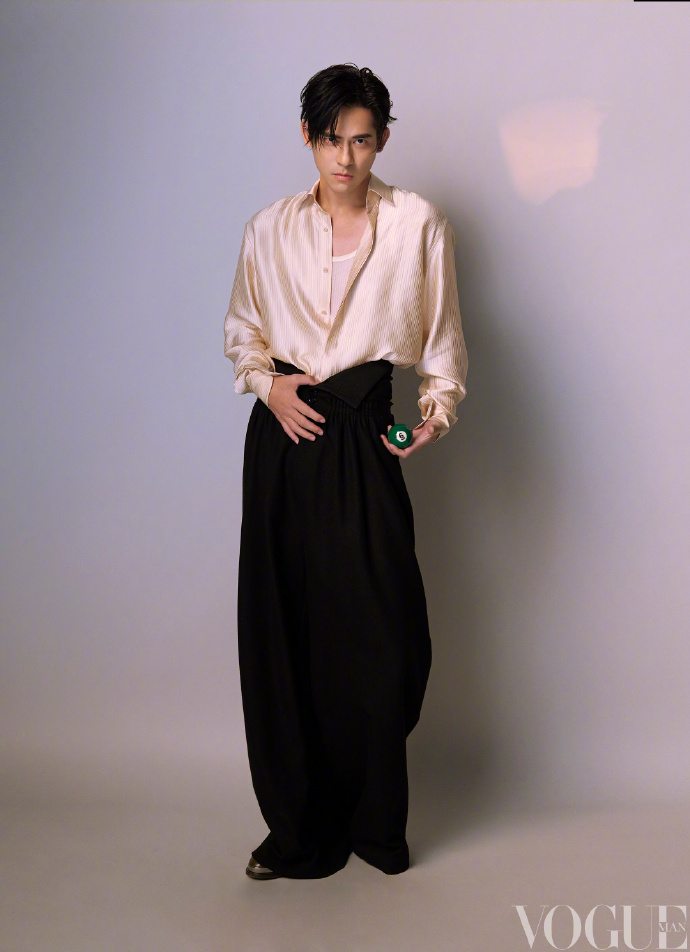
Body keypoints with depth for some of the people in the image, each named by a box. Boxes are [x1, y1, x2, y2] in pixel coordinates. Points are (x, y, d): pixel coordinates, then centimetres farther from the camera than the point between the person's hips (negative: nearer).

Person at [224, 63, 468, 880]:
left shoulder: (418, 224, 1)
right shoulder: (269, 230, 7)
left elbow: (442, 340, 5)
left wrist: (436, 411, -9)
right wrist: (268, 382, -2)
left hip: (363, 438, -2)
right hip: (284, 435, 2)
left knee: (374, 630, -3)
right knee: (281, 630, 4)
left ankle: (374, 822, 19)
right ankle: (300, 827, 20)